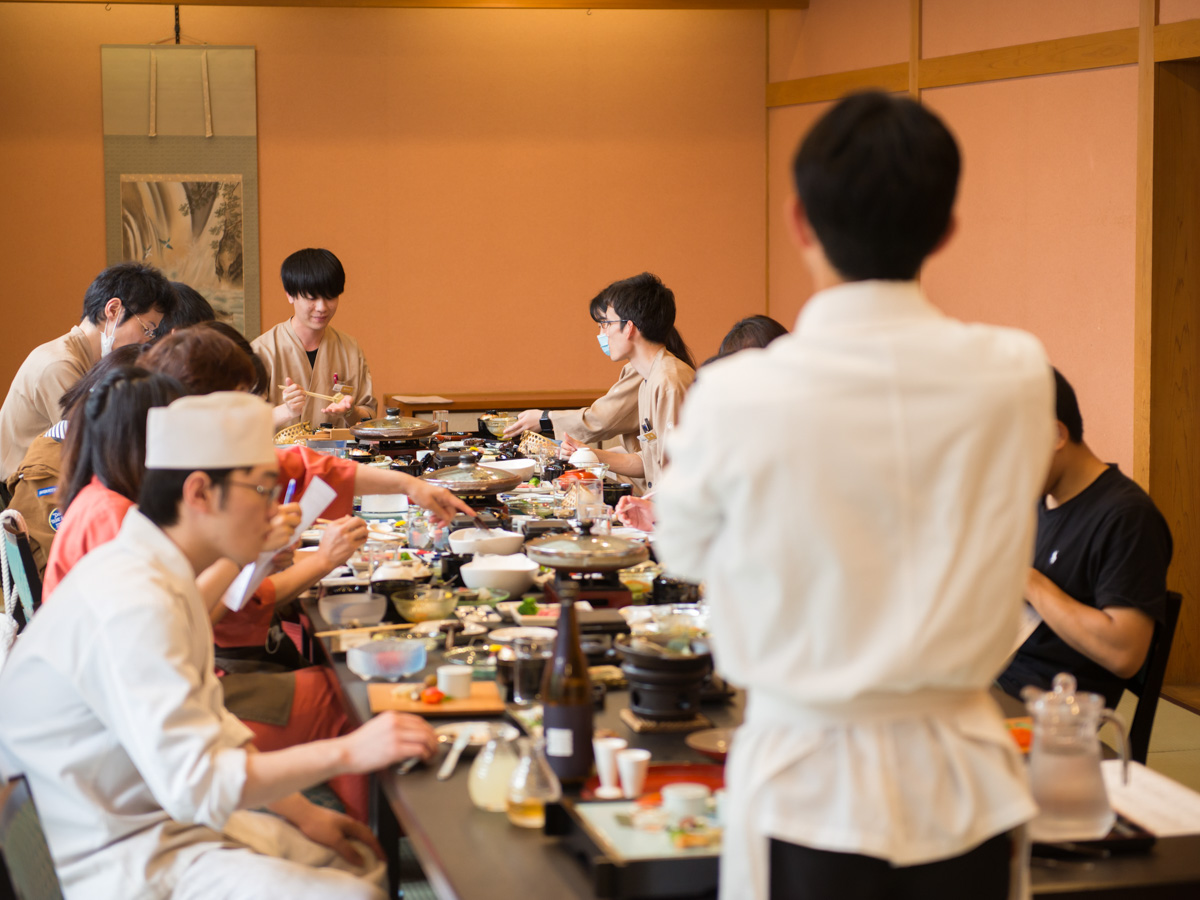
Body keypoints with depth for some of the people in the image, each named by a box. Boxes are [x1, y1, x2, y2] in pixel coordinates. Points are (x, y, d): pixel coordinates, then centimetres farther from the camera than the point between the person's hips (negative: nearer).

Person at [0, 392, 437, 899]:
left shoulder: (158, 575, 8)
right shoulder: (132, 603, -25)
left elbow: (208, 727, 18)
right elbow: (192, 782, -29)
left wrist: (302, 812, 11)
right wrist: (348, 752, -26)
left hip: (164, 819, 10)